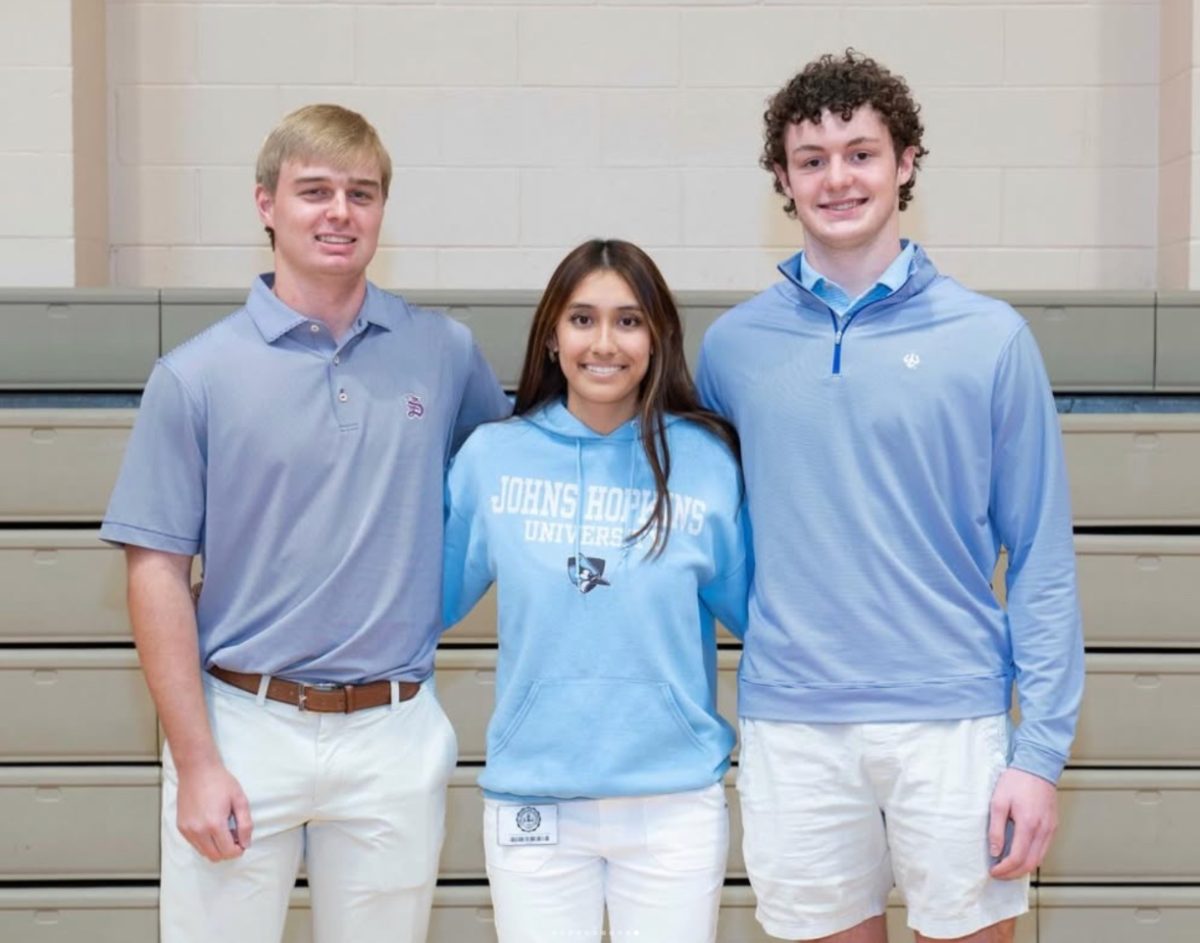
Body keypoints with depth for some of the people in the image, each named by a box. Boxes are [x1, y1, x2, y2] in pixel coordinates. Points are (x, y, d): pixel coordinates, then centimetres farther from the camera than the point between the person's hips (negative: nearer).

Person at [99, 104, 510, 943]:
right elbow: (159, 572, -3)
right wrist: (194, 762, -8)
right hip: (244, 726, -2)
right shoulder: (194, 377, -3)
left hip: (396, 737, 2)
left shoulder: (446, 354, 3)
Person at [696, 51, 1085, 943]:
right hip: (792, 731, 2)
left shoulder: (990, 337, -1)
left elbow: (1042, 560, -2)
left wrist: (1041, 750, -6)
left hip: (953, 724, -1)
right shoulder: (732, 345, 4)